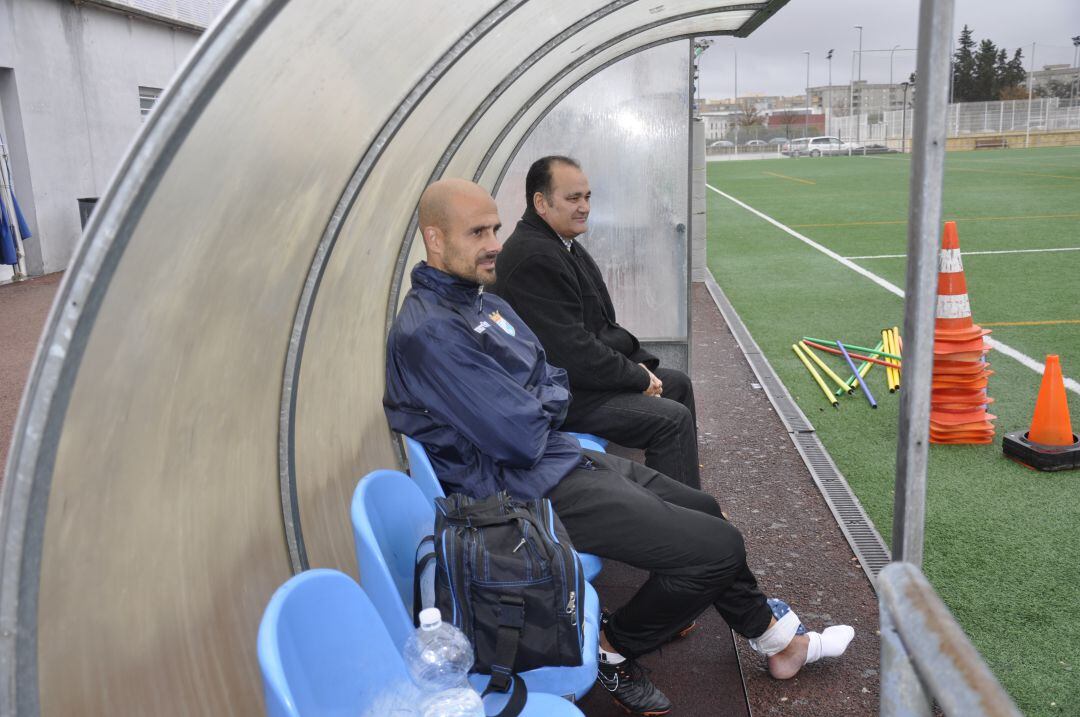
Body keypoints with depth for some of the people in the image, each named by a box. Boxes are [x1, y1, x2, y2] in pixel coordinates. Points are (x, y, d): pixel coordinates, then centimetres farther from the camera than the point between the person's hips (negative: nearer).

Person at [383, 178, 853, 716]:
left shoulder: (483, 303, 11)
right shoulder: (429, 331, -23)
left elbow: (554, 384, 16)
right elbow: (522, 439, -23)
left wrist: (536, 404, -6)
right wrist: (544, 404, -3)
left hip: (561, 456, 10)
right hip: (533, 490, -10)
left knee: (702, 510, 19)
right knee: (719, 547, -11)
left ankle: (774, 637, 37)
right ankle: (613, 649, 10)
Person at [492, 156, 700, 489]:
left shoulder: (564, 245, 11)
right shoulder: (534, 259, -24)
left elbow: (602, 324, 16)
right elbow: (571, 352, -26)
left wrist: (640, 363, 3)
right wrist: (638, 377, -15)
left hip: (588, 371, 12)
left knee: (678, 383, 19)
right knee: (672, 420, -18)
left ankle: (691, 493, 30)